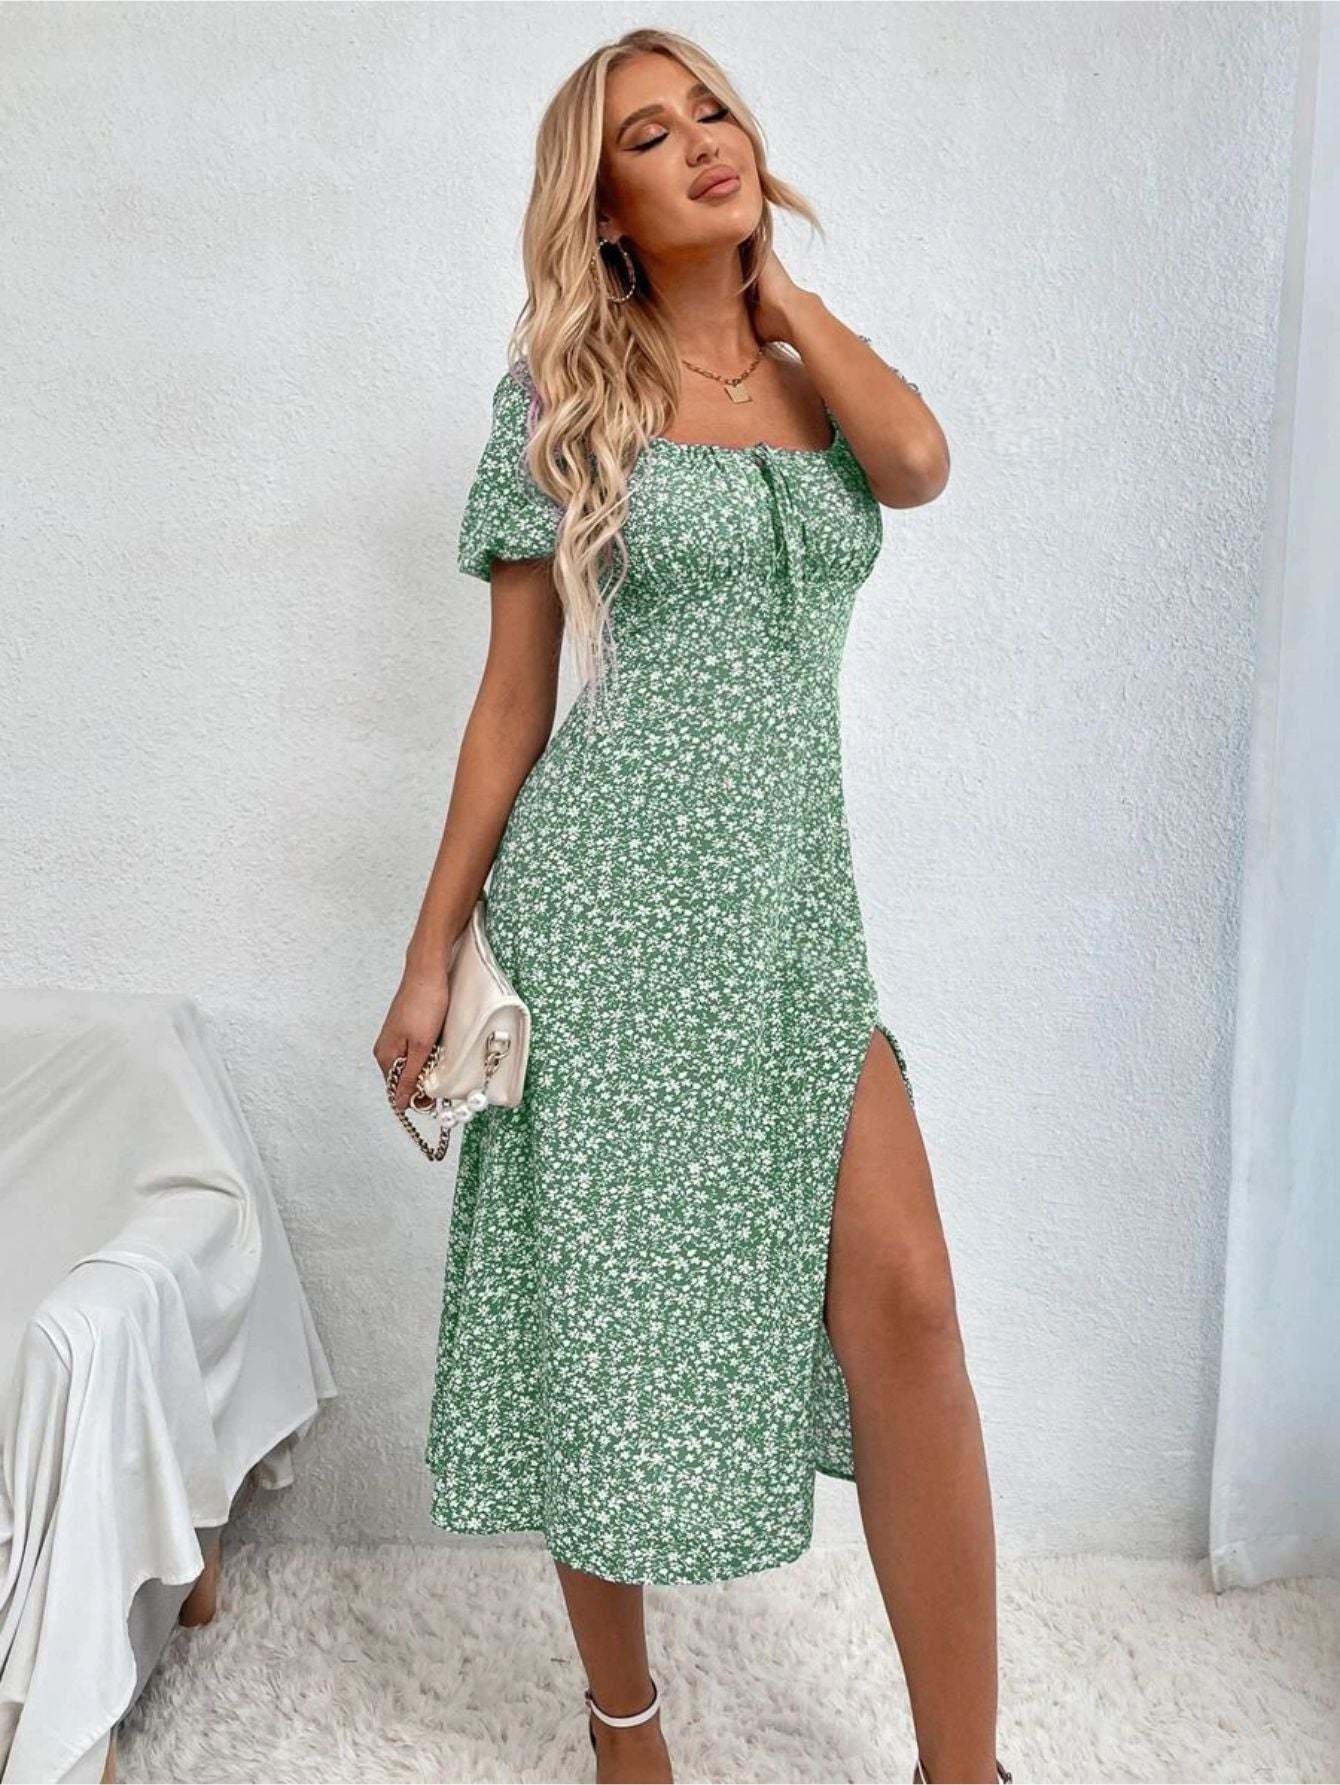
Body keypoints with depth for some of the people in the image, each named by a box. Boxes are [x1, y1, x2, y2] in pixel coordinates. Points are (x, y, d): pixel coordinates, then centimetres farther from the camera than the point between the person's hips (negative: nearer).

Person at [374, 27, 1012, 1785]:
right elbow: (511, 701, 3)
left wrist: (776, 282, 6)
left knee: (906, 1309, -6)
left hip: (794, 895, 3)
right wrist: (432, 954, 1)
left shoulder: (815, 375, 15)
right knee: (610, 1316, 6)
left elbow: (918, 462, -9)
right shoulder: (563, 396, 4)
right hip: (611, 888, -3)